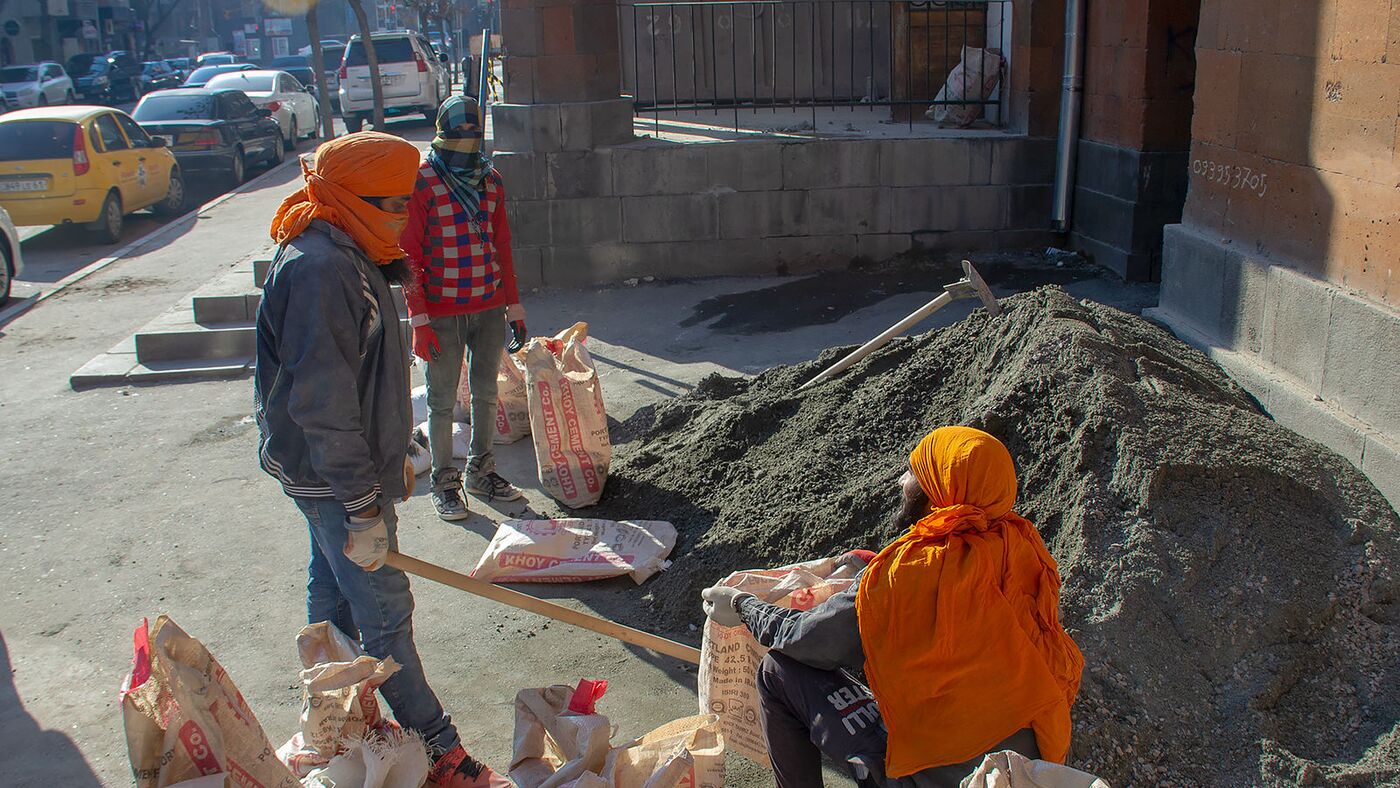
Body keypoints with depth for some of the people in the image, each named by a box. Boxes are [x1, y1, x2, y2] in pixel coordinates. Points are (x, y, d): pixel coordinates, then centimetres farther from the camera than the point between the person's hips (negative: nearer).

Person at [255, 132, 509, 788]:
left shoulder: (348, 259, 9)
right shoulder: (318, 270, -24)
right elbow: (322, 404, -28)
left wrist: (393, 456, 24)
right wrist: (364, 506, -25)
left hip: (344, 469, 10)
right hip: (333, 480, -10)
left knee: (335, 597, 21)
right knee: (385, 611, -2)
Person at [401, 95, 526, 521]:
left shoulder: (490, 180, 7)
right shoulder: (421, 181, -9)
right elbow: (409, 255, -10)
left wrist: (513, 305, 12)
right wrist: (419, 318, -14)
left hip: (489, 308, 5)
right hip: (443, 313, -5)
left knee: (486, 393, 15)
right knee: (443, 401, 6)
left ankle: (481, 470, 31)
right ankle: (444, 482, 19)